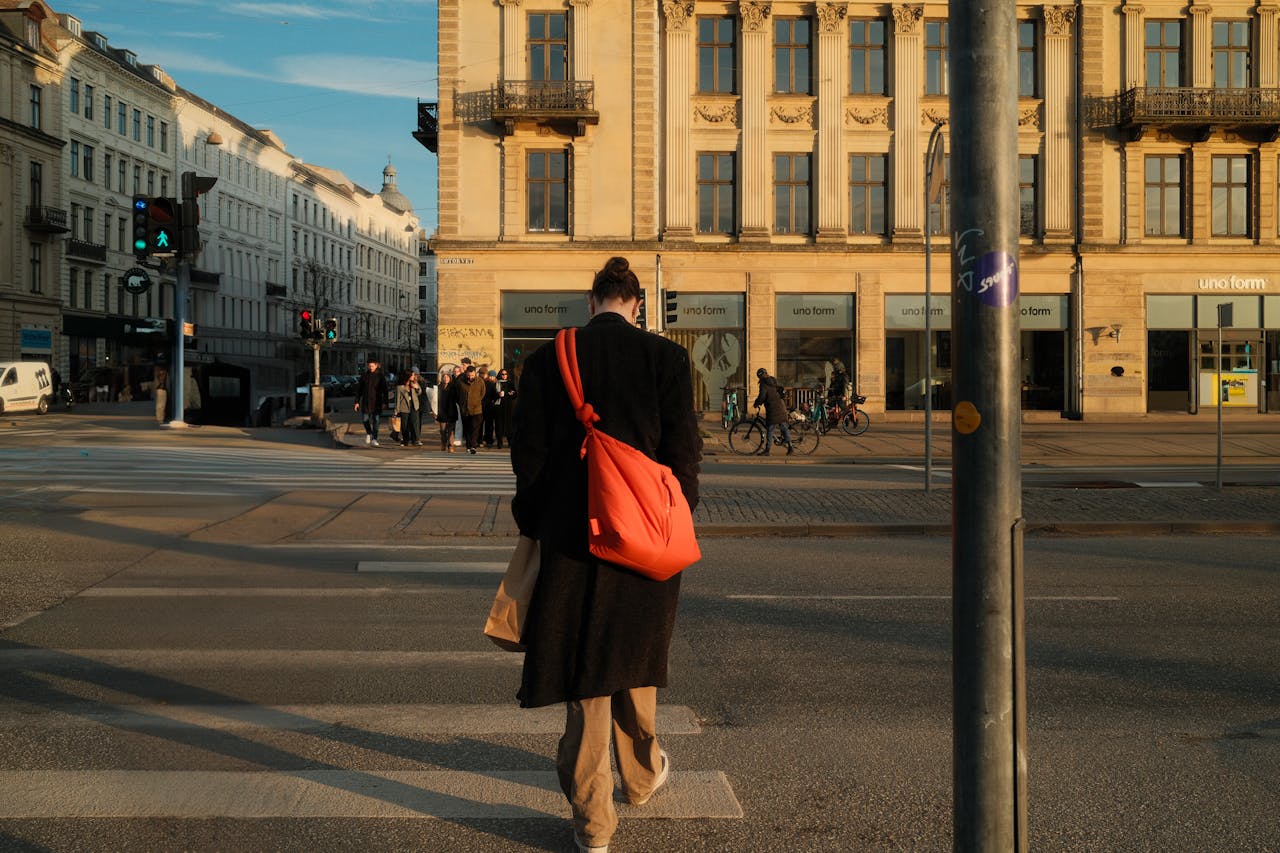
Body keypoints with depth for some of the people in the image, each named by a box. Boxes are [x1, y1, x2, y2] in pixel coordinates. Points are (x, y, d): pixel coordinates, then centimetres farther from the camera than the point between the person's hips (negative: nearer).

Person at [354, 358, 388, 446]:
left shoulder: (380, 376, 0)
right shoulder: (364, 375, 5)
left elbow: (384, 390, -1)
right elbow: (358, 389, 8)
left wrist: (384, 402, -9)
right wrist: (357, 401, 2)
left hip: (376, 402, -2)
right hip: (365, 402, 2)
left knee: (375, 421, -3)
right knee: (365, 419, 1)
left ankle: (374, 439, 0)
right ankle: (368, 433, 29)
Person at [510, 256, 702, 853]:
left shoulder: (548, 360, -4)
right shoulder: (665, 357, -6)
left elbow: (528, 450, -2)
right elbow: (683, 449, -6)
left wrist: (533, 524, 8)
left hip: (572, 537, 0)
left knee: (585, 672, 8)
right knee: (633, 657, 21)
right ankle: (642, 775, 40)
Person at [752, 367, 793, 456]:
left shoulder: (764, 384, -8)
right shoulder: (774, 381, 17)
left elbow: (762, 396, -18)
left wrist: (756, 403, -1)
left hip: (772, 409, -7)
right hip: (781, 408, 7)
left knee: (770, 430, -4)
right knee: (785, 428, 12)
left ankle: (767, 450, -2)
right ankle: (790, 447, 9)